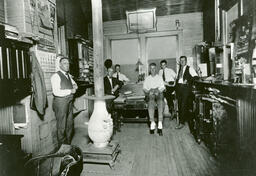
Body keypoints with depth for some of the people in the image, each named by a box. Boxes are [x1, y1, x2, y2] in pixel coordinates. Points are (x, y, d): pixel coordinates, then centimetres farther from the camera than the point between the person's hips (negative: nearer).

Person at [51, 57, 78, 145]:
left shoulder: (68, 75, 14)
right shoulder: (56, 76, -12)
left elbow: (74, 84, 29)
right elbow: (56, 92, -22)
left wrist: (74, 86, 4)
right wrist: (71, 91, -15)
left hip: (69, 102, 8)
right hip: (60, 102, -8)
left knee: (70, 124, 15)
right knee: (62, 126, 1)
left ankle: (68, 144, 30)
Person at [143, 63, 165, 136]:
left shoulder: (159, 77, 23)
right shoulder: (147, 78, 24)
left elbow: (162, 87, 10)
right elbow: (144, 88, 13)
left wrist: (158, 91, -11)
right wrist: (148, 91, -8)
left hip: (159, 93, 0)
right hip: (150, 94, 0)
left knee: (160, 102, -35)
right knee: (151, 102, -36)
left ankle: (160, 124, -40)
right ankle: (152, 122, -39)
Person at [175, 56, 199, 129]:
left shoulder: (189, 68, 2)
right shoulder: (179, 69, 19)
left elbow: (196, 76, -10)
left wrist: (188, 80, -18)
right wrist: (176, 80, 11)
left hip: (186, 87, -6)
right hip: (179, 87, 6)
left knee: (184, 105, -9)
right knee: (179, 105, 6)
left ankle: (182, 123, -6)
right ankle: (180, 120, 15)